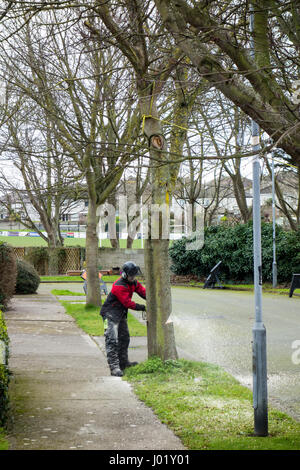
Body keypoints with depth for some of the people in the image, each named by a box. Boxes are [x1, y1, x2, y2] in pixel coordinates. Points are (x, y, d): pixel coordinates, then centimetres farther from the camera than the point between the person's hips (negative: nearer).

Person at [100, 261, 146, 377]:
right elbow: (128, 303, -25)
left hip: (121, 313, 10)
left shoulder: (133, 283, 3)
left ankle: (123, 363, 31)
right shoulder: (119, 286, -25)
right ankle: (114, 367, -18)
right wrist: (143, 307, -21)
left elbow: (142, 291, 1)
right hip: (110, 314, -10)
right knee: (112, 340, -14)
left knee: (124, 338, 18)